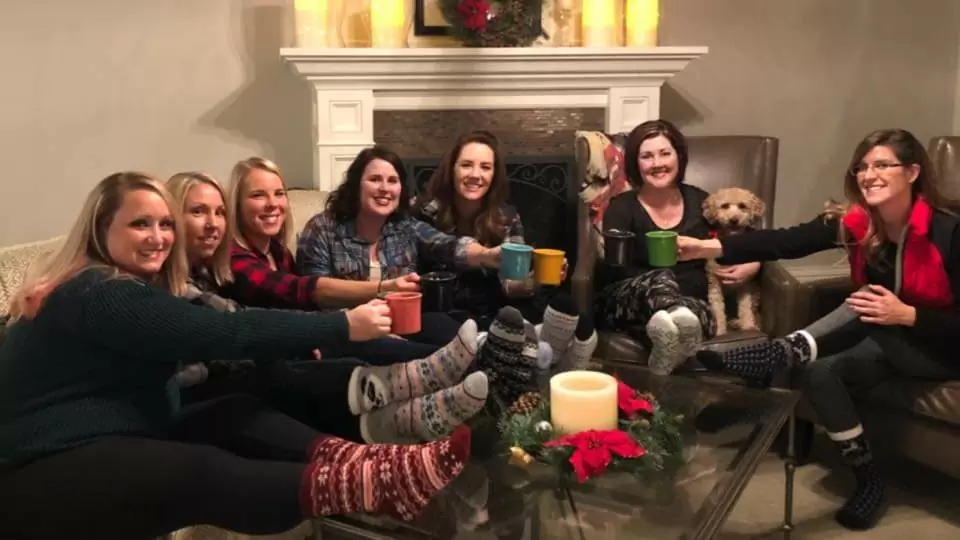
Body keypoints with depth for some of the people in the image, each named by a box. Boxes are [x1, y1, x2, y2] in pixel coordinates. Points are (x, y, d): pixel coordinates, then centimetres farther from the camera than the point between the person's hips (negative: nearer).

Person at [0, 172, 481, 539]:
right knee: (207, 473, -32)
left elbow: (200, 339, 12)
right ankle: (380, 483, -45)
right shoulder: (102, 295, -17)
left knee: (236, 416, -10)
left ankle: (362, 463, -29)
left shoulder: (121, 287, 16)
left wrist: (307, 340, 1)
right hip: (47, 477, -10)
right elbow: (227, 333, -23)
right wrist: (344, 326, -19)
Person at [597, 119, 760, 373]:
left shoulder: (699, 200, 14)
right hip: (629, 302, -3)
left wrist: (753, 264, 4)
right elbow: (612, 274, -7)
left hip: (694, 303, 3)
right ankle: (674, 327, -71)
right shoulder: (622, 207, 3)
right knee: (660, 279, -41)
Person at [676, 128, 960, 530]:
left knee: (867, 310, -34)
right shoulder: (855, 221, -10)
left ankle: (768, 358, -36)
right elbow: (784, 241, -25)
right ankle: (868, 482, -13)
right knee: (822, 372, -24)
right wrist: (709, 248, -37)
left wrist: (906, 315, -36)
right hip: (888, 343, 5)